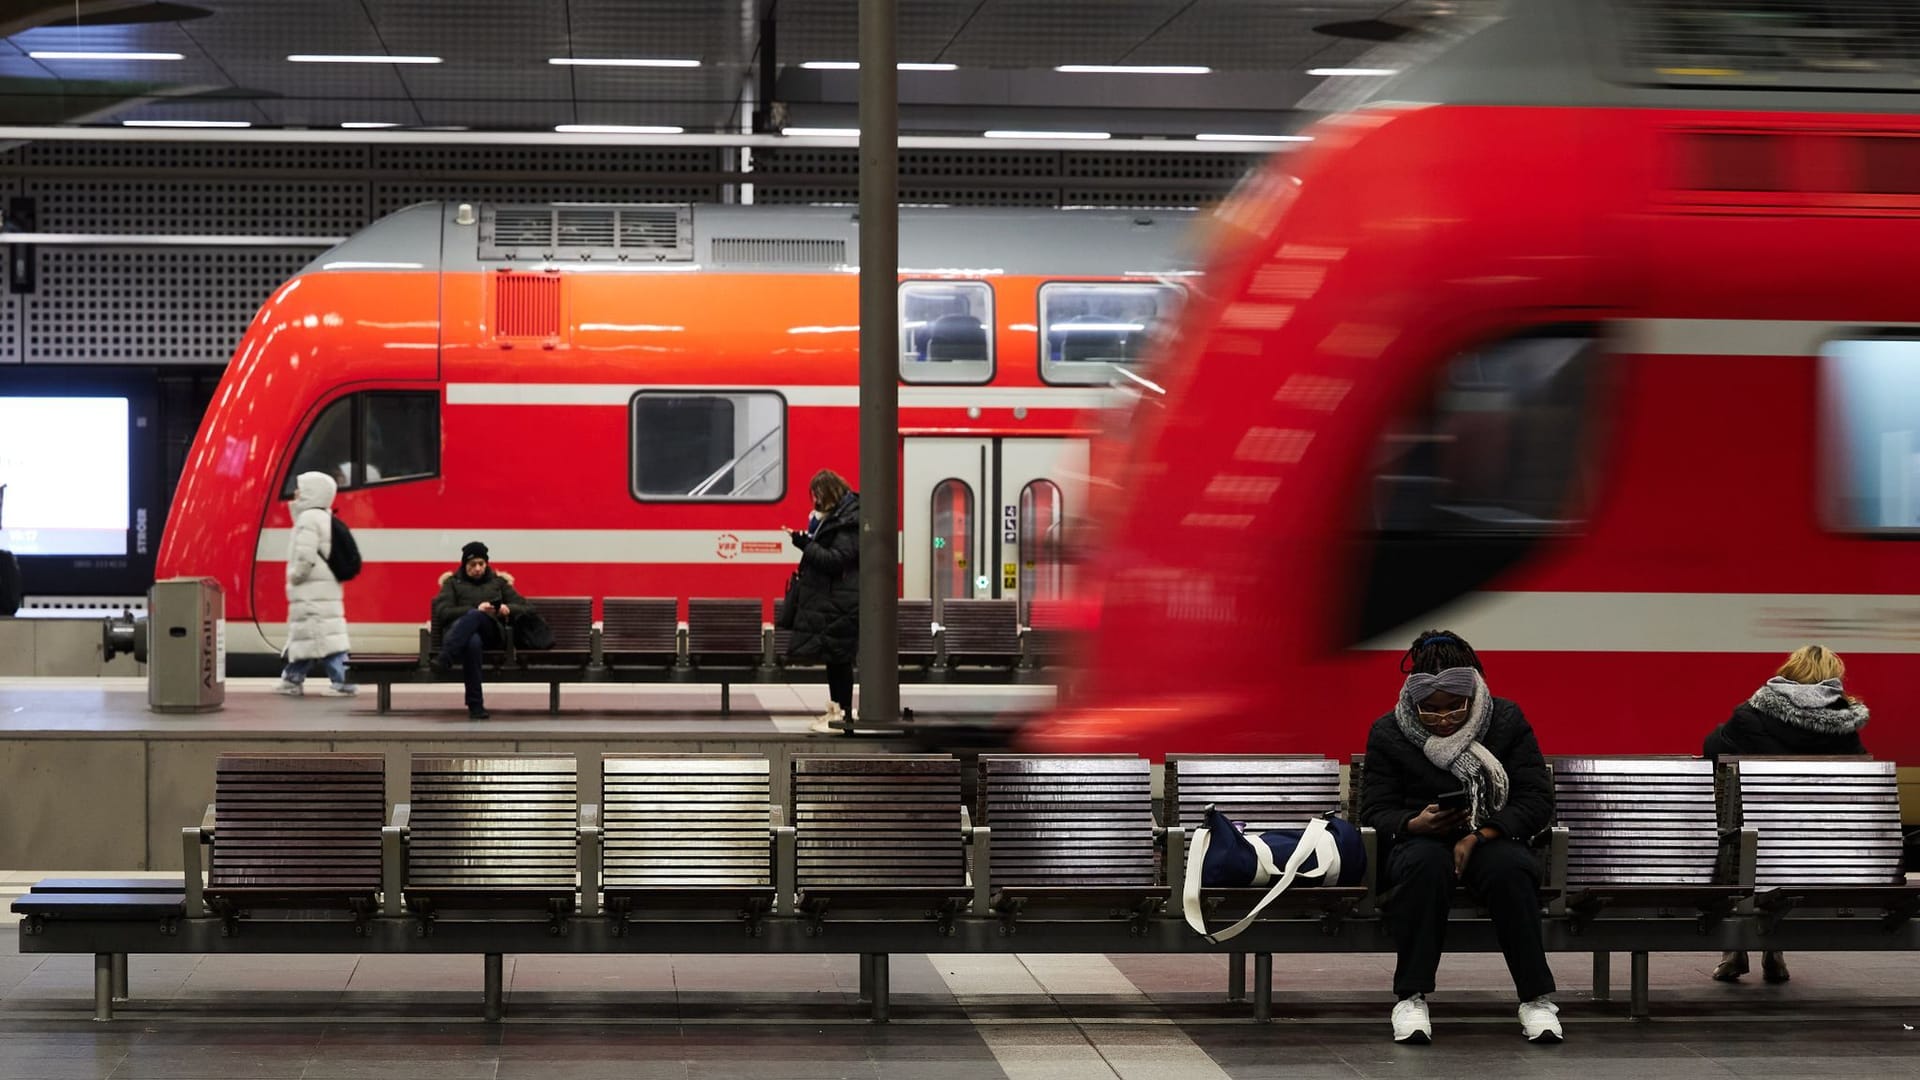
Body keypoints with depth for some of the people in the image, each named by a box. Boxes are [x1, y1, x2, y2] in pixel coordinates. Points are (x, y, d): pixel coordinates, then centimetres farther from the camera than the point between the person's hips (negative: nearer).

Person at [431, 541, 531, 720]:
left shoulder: (498, 582, 30)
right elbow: (442, 612, 6)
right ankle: (475, 706, -48)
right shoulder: (453, 583, 25)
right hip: (458, 629, -1)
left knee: (474, 617, -38)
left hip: (492, 632, 1)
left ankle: (445, 659, -62)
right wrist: (477, 609, -8)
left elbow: (528, 608, 24)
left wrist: (508, 609, -1)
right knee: (473, 642, -42)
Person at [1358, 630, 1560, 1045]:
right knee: (1423, 865, -39)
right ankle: (1411, 999, -36)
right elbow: (1375, 810, 2)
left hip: (1493, 839, 0)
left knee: (1510, 870, -37)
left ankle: (1536, 998, -31)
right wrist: (1415, 823, -22)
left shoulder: (1507, 721, 0)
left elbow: (1538, 801, -3)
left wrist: (1478, 837, -18)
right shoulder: (1387, 734, 1)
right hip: (1422, 840, 0)